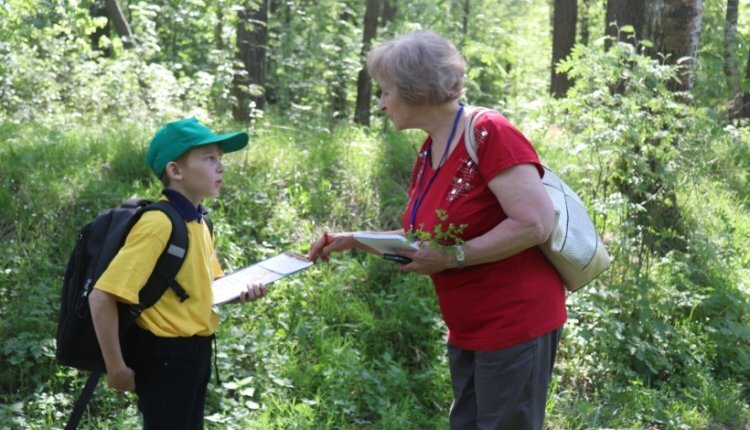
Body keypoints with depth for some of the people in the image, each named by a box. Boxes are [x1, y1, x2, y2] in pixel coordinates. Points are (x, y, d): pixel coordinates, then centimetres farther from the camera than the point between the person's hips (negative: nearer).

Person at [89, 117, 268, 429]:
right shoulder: (158, 224, -22)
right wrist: (117, 368, -21)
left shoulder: (199, 223, 6)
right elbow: (102, 297, -25)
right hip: (165, 355, -9)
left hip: (195, 351, 9)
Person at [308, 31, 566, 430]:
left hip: (515, 326, -9)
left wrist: (451, 257, -22)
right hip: (469, 333, 9)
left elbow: (536, 223, -25)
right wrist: (352, 240, 10)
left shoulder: (489, 134, -18)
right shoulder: (427, 155, 9)